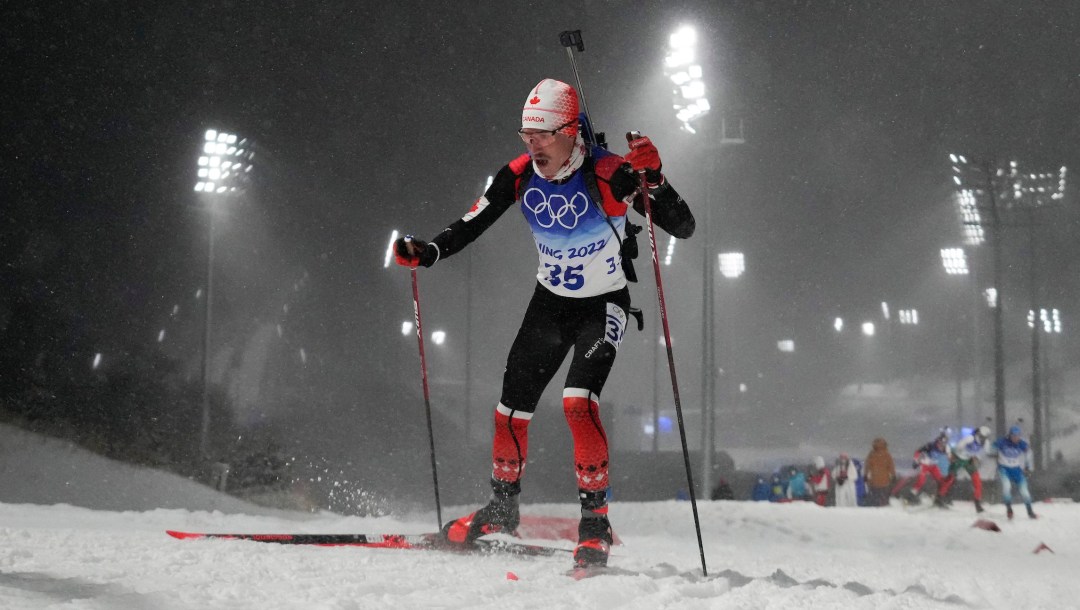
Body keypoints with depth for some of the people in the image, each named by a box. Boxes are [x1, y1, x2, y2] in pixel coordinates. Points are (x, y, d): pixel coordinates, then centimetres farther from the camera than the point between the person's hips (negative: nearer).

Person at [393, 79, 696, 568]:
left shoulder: (608, 175, -25)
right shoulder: (520, 176, -12)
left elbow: (683, 228, -26)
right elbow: (469, 226, -3)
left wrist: (652, 179, -43)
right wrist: (426, 252, -20)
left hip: (602, 307, -5)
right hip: (549, 303, 5)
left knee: (578, 403, -26)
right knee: (510, 411, 6)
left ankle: (595, 520, -13)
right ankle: (502, 509, 31)